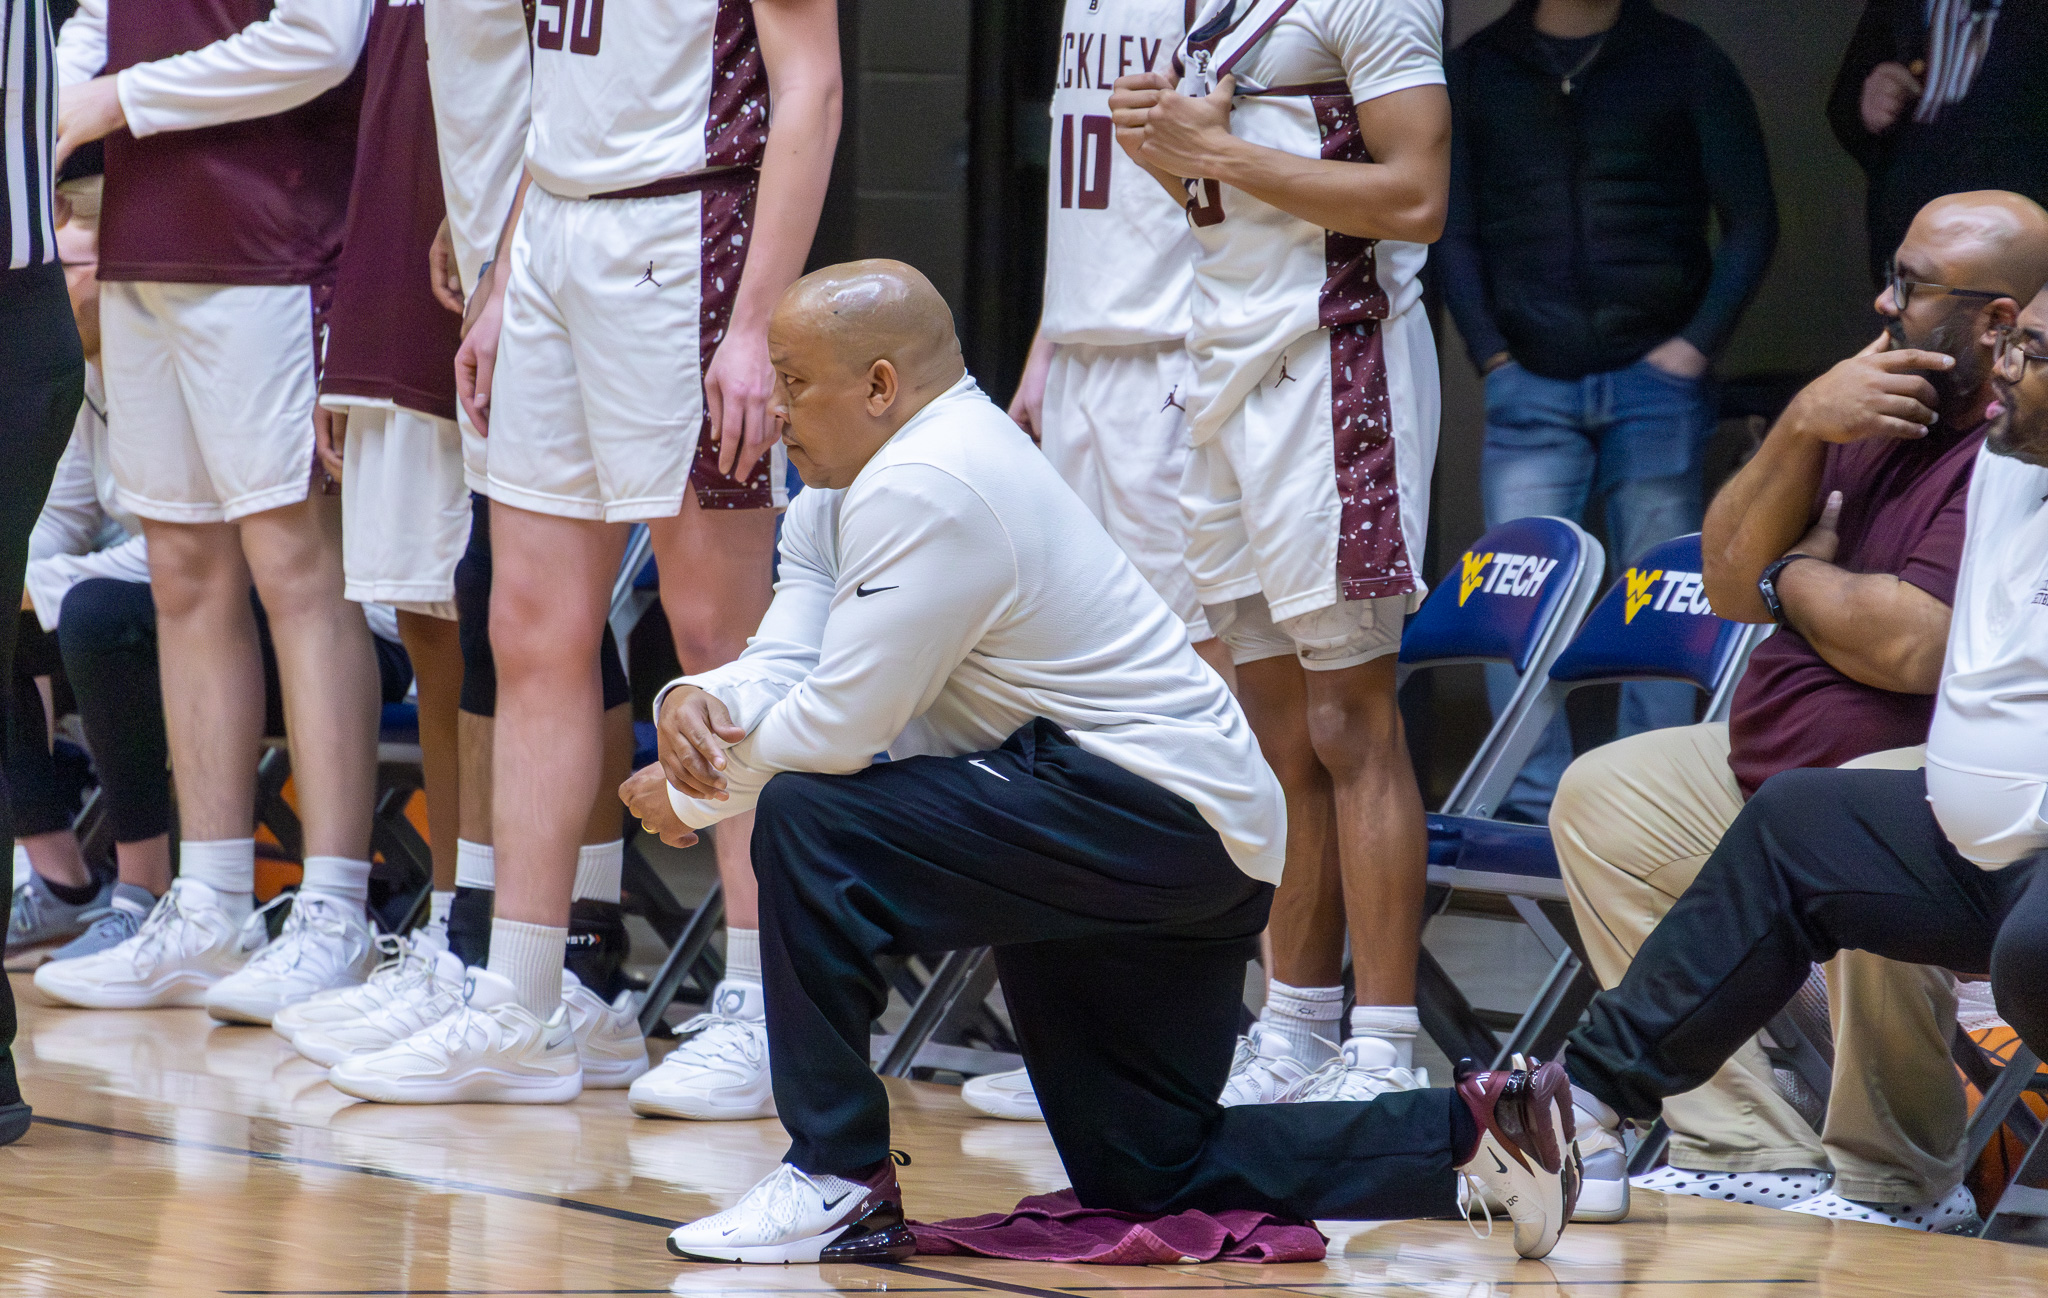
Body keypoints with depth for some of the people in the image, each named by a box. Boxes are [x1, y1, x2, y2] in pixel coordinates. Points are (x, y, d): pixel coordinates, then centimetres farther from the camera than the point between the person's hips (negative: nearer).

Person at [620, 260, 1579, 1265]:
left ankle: (839, 1182, -15)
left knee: (808, 819, -21)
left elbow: (839, 723, -22)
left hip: (1170, 815, -11)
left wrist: (690, 799, -7)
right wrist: (698, 701, -18)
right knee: (1148, 1173, 15)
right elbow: (785, 666, 5)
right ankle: (1471, 1129, 15)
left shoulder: (927, 489, -20)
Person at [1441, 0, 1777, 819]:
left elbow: (1750, 220, 4)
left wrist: (1696, 345, -5)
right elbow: (1453, 231, 9)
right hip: (1530, 384, 1)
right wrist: (1492, 356, -2)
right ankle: (1535, 807, -1)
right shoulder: (1478, 70, 10)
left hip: (1654, 377, -1)